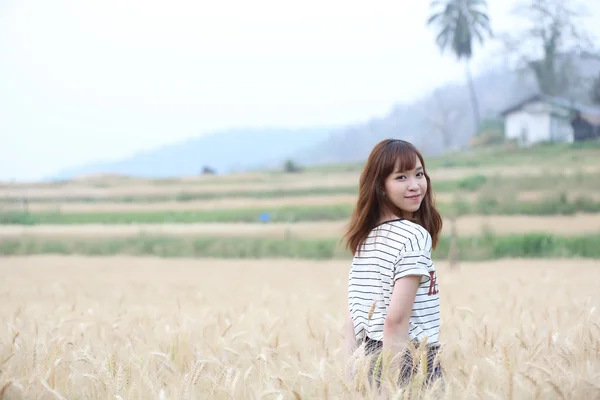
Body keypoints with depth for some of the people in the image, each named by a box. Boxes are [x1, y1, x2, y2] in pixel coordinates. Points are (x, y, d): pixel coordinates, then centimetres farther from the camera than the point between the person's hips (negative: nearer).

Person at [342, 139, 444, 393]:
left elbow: (353, 317, 11)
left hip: (367, 360, 8)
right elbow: (396, 320, -19)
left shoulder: (364, 239, 11)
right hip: (410, 363, -8)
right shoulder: (415, 236, -12)